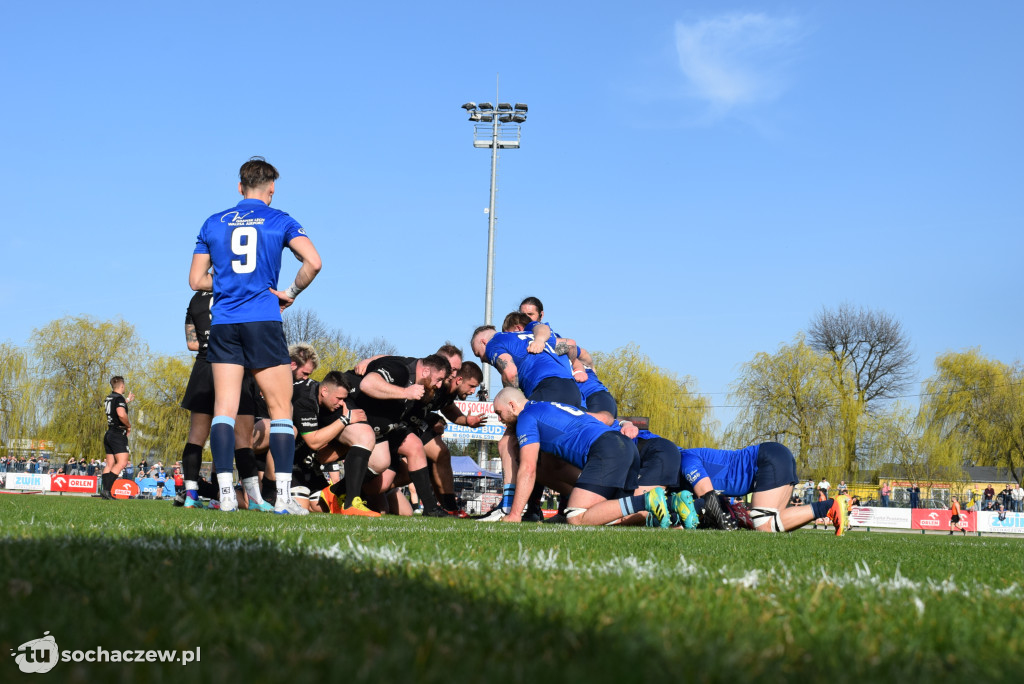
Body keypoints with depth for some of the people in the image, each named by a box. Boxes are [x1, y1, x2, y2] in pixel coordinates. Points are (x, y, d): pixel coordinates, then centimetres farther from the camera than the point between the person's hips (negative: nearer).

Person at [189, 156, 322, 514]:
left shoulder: (213, 223, 12)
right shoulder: (280, 221, 4)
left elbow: (196, 280, 13)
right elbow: (313, 262, -11)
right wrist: (290, 293, 3)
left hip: (223, 324, 3)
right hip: (264, 323, -2)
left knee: (224, 409, 2)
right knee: (280, 411, 2)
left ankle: (226, 494, -8)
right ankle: (283, 497, -6)